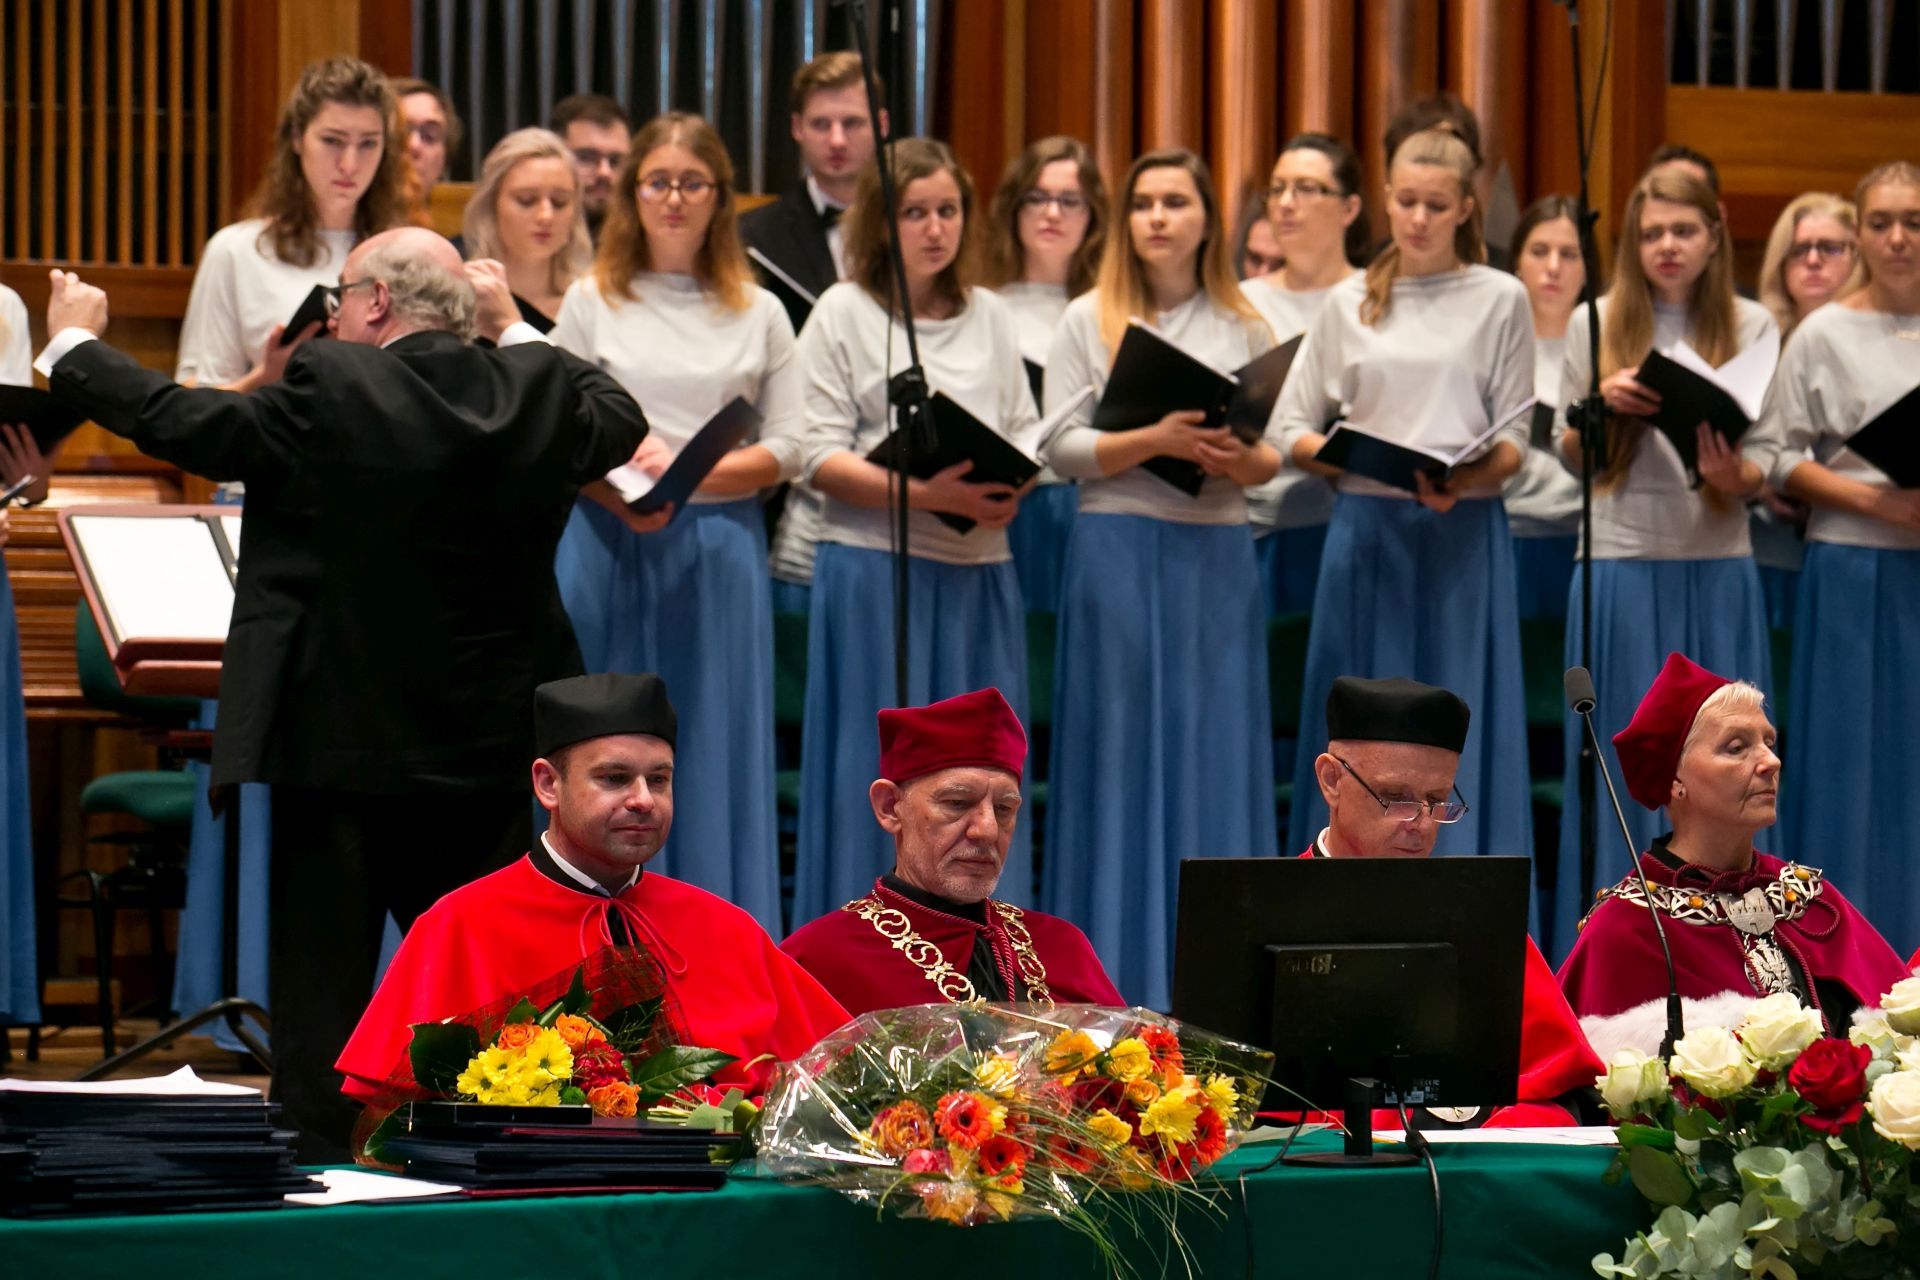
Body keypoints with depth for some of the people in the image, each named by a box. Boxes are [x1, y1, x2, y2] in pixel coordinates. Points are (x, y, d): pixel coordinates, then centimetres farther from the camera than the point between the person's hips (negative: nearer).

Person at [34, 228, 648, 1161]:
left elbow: (182, 423, -7)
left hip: (341, 739, -4)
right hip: (486, 746, 5)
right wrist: (516, 332, 30)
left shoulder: (329, 391, -14)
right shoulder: (537, 392, 0)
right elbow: (622, 419, 20)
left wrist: (72, 345, 10)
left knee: (322, 978, 4)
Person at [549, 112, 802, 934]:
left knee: (714, 754, 2)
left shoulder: (759, 314, 10)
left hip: (720, 551, 1)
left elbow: (786, 448, 3)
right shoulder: (593, 301, 8)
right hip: (609, 547, -1)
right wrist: (624, 493, -18)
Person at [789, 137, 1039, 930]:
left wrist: (1008, 489, -8)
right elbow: (821, 456, -5)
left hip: (978, 569, 4)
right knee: (879, 775, -4)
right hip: (876, 567, -4)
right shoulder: (843, 312, 2)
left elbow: (1025, 433, 15)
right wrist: (923, 493, -19)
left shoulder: (989, 315, 15)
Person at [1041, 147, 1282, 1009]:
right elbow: (1061, 448, -3)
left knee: (1215, 748, 2)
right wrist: (1156, 441, -17)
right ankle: (1118, 967, 0)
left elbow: (1277, 451, 11)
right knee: (1123, 749, -3)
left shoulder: (1244, 328, 10)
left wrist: (1245, 462, -12)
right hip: (1119, 550, -2)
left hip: (1218, 554, 2)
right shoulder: (1090, 321, 4)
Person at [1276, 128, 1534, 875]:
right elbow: (1293, 431, 10)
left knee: (1461, 727, -3)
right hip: (1368, 529, 2)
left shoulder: (1500, 300, 5)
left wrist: (1464, 478, -18)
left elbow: (1513, 442, 1)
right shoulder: (1350, 303, 11)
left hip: (1465, 534, -2)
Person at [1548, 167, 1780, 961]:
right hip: (1624, 562, 0)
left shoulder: (1751, 327, 5)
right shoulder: (1595, 324, 5)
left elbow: (1766, 466, 2)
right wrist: (1601, 405, -11)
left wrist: (1735, 476, -20)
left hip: (1719, 568, 0)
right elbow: (1566, 454, 9)